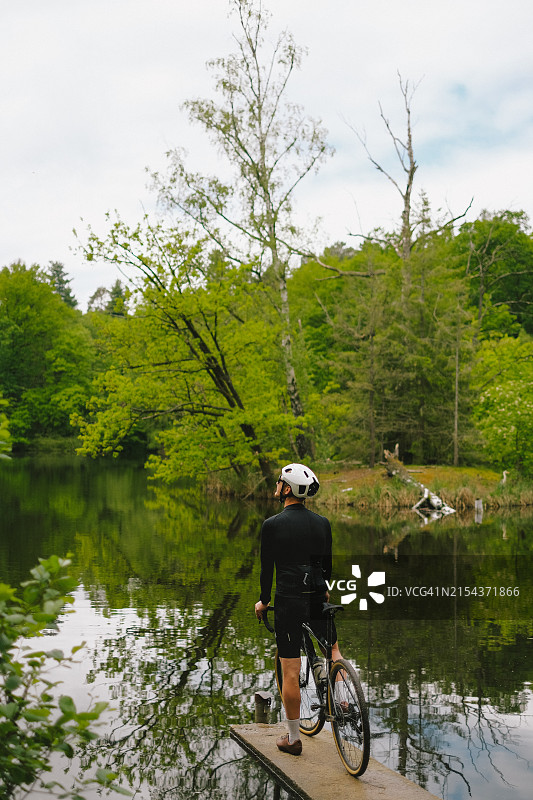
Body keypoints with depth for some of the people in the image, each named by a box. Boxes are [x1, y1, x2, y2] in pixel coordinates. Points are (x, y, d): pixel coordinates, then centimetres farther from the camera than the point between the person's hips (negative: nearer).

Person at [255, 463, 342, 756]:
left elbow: (267, 567, -5)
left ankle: (293, 738, 12)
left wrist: (264, 600, 11)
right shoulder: (322, 523, 4)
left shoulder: (272, 525, -10)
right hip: (317, 600, 4)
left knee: (290, 672, 4)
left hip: (288, 602, -4)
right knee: (333, 647, 30)